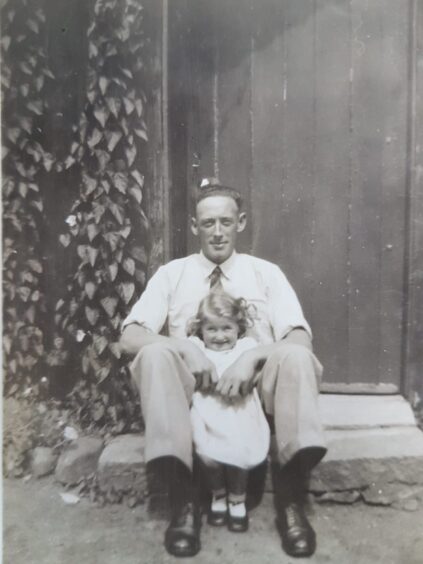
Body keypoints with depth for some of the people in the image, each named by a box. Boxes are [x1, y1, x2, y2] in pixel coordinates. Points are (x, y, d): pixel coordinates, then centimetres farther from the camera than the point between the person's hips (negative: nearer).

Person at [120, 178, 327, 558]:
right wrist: (185, 348, -22)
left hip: (256, 385, 0)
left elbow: (300, 338, -4)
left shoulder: (267, 273, 9)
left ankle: (290, 499, -23)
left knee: (295, 357, -29)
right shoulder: (171, 274, 9)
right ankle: (184, 500, -25)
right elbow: (130, 336, -3)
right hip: (192, 385, 1)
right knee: (155, 353, -29)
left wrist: (253, 357, -24)